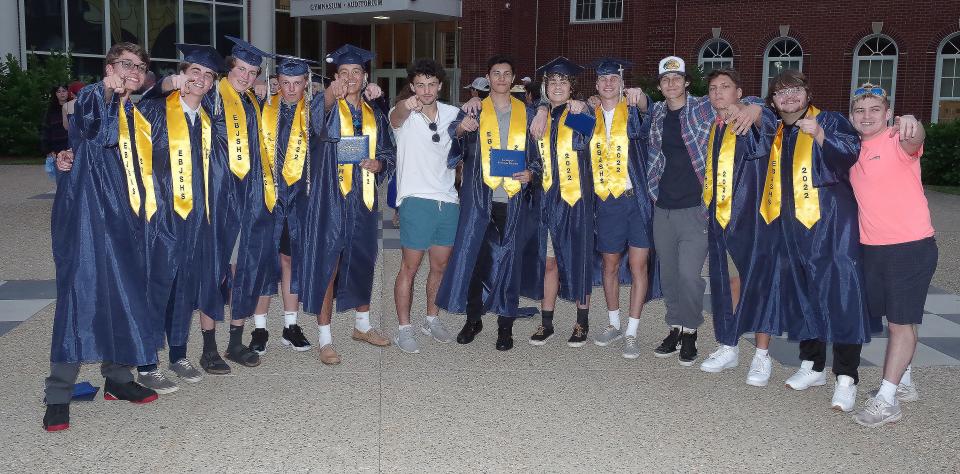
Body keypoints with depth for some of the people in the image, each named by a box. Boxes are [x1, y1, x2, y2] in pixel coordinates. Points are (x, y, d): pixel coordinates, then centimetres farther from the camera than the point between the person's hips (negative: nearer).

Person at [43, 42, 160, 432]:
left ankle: (117, 378, 19)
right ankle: (58, 396, -9)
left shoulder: (133, 113, 19)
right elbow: (103, 135, -21)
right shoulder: (92, 96, -1)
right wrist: (114, 94, -14)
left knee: (124, 293, 8)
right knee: (79, 292, -12)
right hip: (87, 211, -7)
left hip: (121, 216, 7)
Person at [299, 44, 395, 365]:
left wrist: (378, 164, -10)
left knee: (362, 263, 16)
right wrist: (331, 94, -49)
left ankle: (362, 325, 34)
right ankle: (324, 339, 6)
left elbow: (388, 153, 14)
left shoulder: (374, 115, 12)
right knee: (327, 265, -3)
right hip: (330, 198, -5)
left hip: (362, 200, 5)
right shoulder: (327, 109, -3)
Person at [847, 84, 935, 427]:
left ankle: (886, 400, 0)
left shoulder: (897, 141, -13)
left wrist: (911, 125, -59)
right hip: (872, 248, 7)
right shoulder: (854, 150, 8)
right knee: (894, 319, 18)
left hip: (912, 247, -7)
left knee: (902, 322, -3)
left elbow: (913, 141, -35)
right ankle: (903, 383, 32)